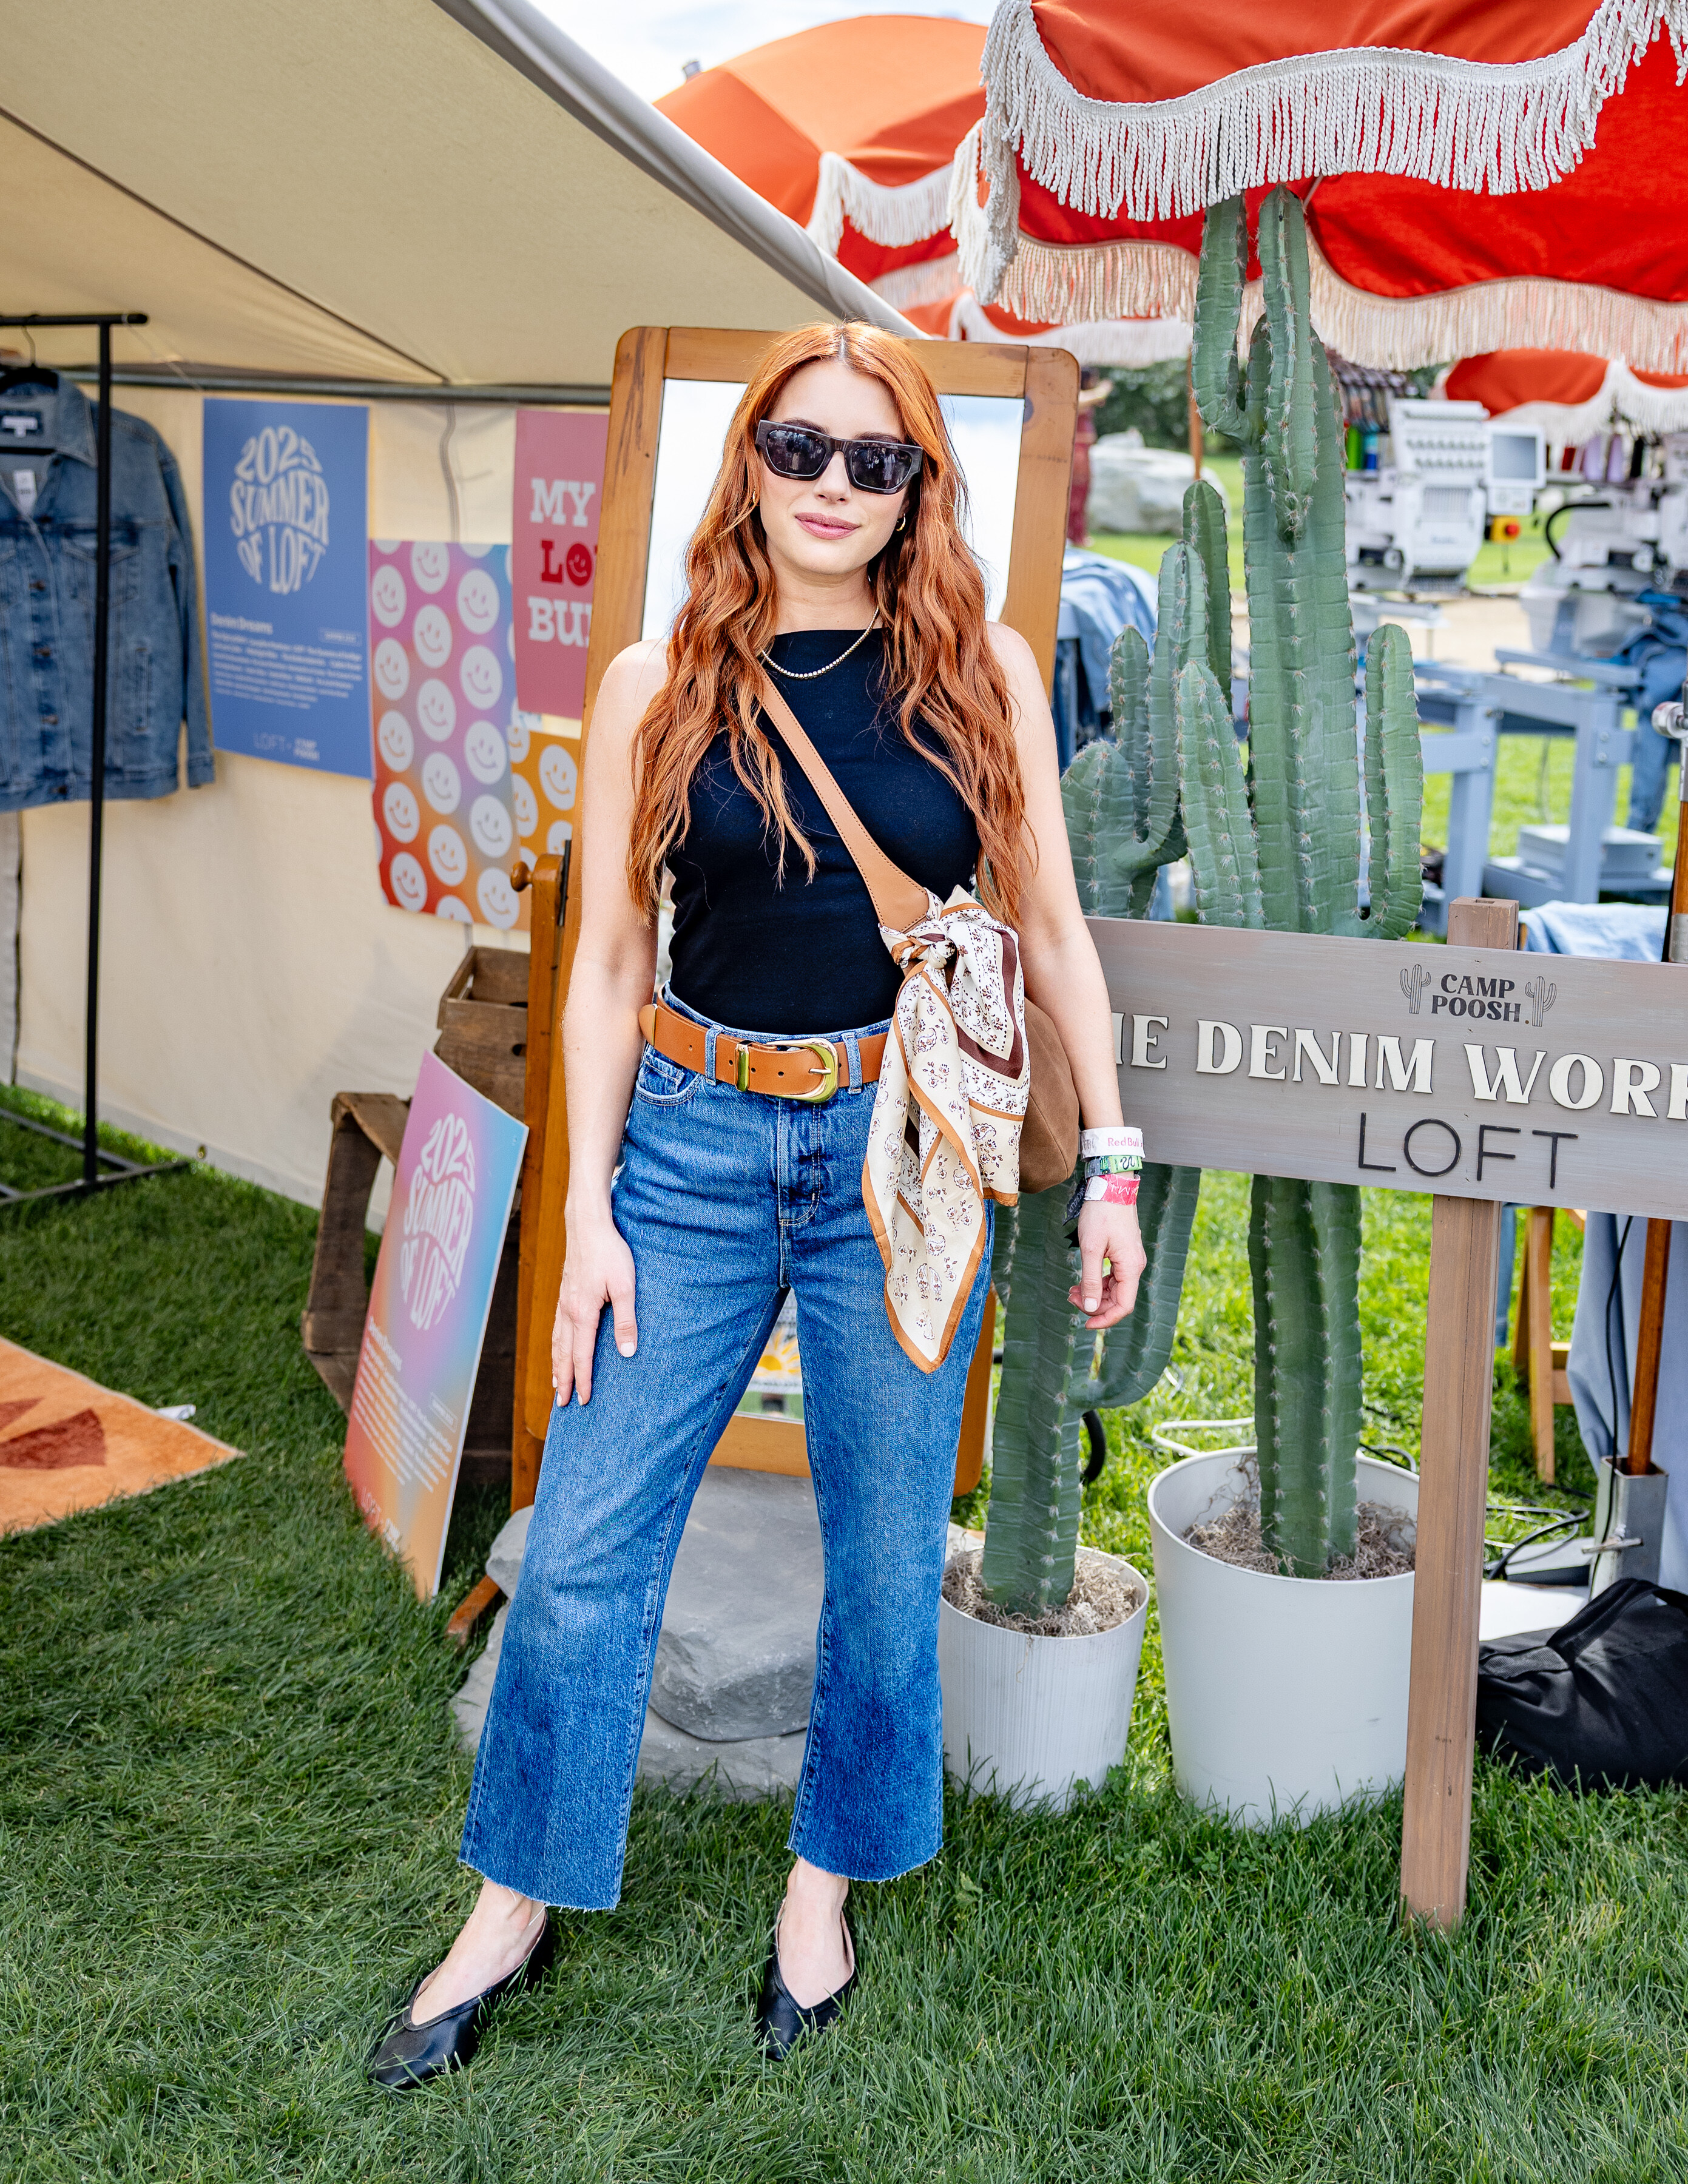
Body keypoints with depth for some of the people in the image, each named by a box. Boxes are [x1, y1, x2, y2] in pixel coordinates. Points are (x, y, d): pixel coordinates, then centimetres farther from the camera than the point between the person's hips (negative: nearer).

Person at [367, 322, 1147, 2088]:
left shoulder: (981, 672, 2)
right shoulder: (662, 686, 1)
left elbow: (1052, 933, 6)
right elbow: (608, 961, 2)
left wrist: (1107, 1160, 3)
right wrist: (587, 1211, -1)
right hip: (695, 1143, 0)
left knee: (885, 1549, 9)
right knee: (584, 1542, 4)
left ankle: (827, 1881, 33)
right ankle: (515, 1911, 24)